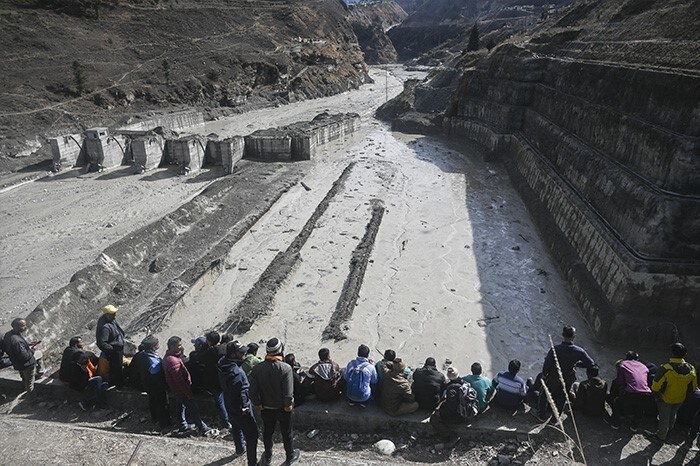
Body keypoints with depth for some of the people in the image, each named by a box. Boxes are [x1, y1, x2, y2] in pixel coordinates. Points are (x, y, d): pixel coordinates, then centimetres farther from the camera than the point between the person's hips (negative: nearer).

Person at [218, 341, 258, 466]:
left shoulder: (223, 364, -8)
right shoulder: (236, 372, -37)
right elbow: (241, 392, -31)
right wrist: (244, 407, -15)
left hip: (229, 404, 9)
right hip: (241, 408, -9)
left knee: (236, 426, 31)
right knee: (251, 434, 4)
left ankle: (240, 448, 55)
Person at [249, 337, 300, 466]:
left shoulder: (257, 369, -17)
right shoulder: (285, 368, -28)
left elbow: (253, 392, -13)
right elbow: (288, 393, -28)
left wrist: (259, 404, 2)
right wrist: (288, 405, -10)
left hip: (266, 409, 3)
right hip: (283, 409, -2)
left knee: (267, 432, 24)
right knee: (286, 433, 20)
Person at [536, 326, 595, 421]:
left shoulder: (555, 349, -25)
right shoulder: (579, 351, -17)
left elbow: (547, 364, -18)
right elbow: (591, 364, -6)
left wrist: (544, 375, 0)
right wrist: (576, 363, 5)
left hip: (554, 378, -2)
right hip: (568, 380, 3)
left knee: (544, 394, 20)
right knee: (561, 399, 22)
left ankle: (541, 416, 30)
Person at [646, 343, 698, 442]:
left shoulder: (665, 369, -34)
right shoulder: (691, 369, -16)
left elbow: (656, 386, -25)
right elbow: (693, 387, -1)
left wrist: (656, 395, -4)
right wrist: (686, 394, 17)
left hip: (666, 399, -5)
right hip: (680, 399, 5)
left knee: (664, 417, 15)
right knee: (673, 414, 30)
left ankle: (661, 435, 32)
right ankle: (669, 428, 54)